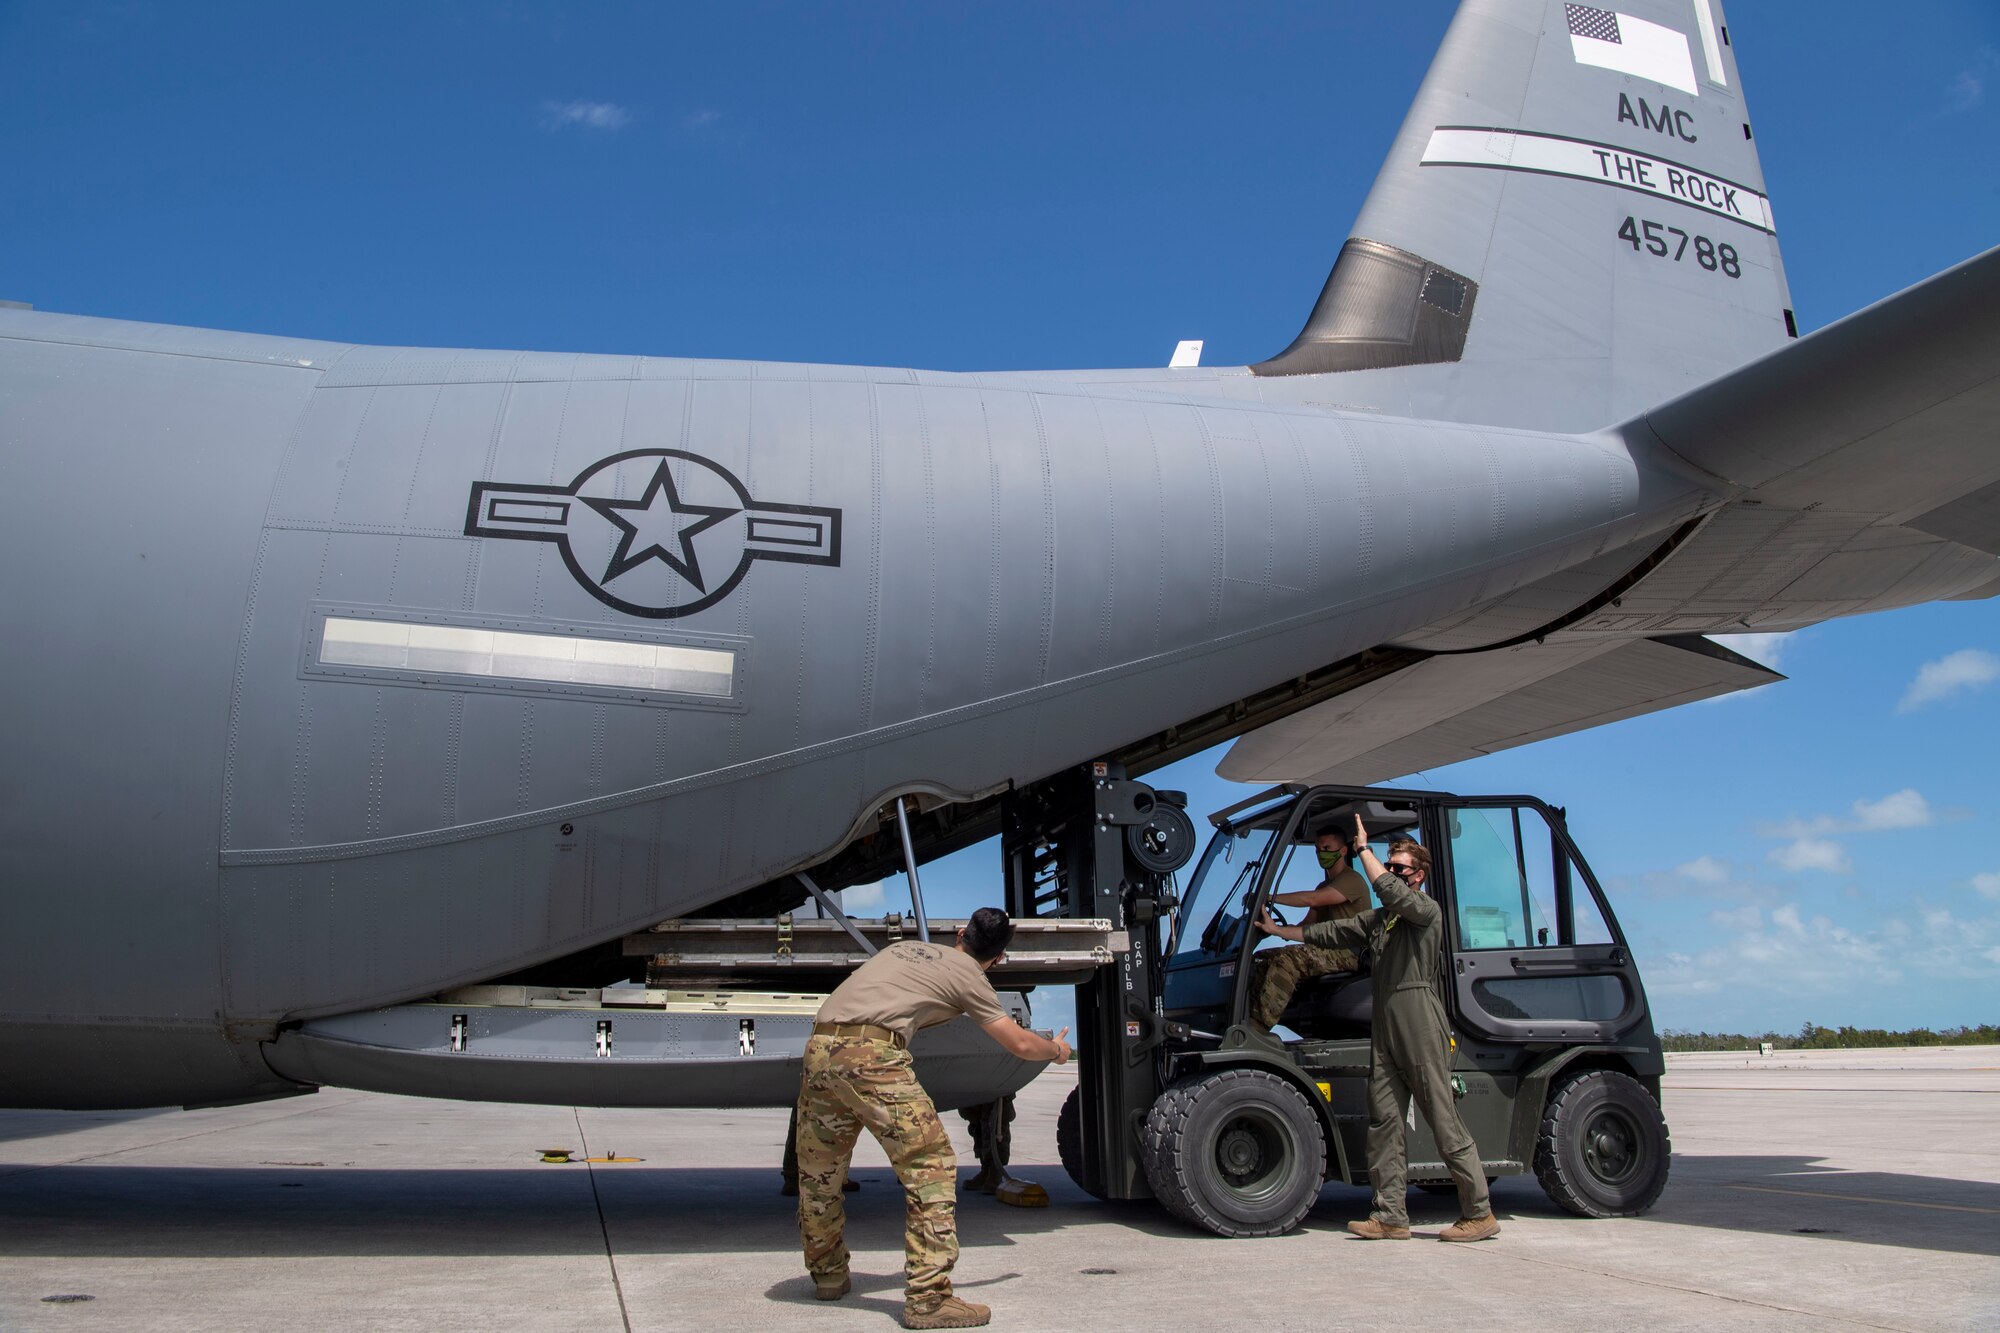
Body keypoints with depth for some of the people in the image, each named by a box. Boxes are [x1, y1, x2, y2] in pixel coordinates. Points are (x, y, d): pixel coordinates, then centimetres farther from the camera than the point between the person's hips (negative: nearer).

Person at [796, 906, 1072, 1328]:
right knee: (931, 1166, 0)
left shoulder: (907, 947, 28)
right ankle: (928, 1297, -4)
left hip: (819, 1047, 7)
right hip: (871, 1055, -7)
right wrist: (1056, 1050, 37)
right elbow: (1021, 1044, 17)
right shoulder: (968, 977, 12)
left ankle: (827, 1275, 36)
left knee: (818, 1173, 20)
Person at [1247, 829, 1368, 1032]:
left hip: (1349, 954, -9)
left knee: (1288, 958, -32)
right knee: (1261, 959, -8)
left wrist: (1270, 897, -23)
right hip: (1326, 951, 9)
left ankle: (1259, 1025, -37)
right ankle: (1247, 1016, -23)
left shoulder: (1352, 881, -7)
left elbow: (1312, 899, -22)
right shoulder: (1324, 886, 25)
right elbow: (1308, 924, 20)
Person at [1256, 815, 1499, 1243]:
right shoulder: (1377, 920, 22)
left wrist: (1363, 847, -11)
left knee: (1444, 1121, -5)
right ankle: (1391, 1216, 5)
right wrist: (1277, 930, 20)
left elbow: (1389, 890, -20)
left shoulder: (1426, 910, -2)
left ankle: (1479, 1214, 4)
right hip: (1386, 1032, 8)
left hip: (1422, 1030, -8)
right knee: (1384, 1122, 3)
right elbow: (1328, 933, 23)